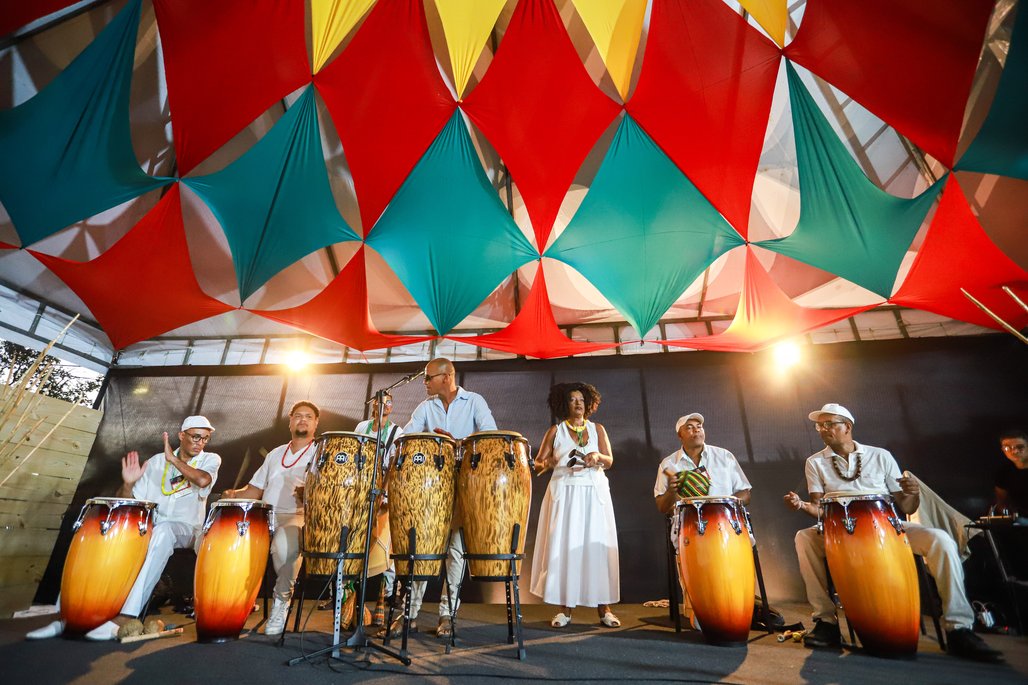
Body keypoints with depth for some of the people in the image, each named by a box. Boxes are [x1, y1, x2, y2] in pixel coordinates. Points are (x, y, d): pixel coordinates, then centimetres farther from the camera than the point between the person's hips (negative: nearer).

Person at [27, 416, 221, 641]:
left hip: (183, 529, -4)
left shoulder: (211, 459, -1)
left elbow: (203, 481, -26)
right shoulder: (156, 461, 9)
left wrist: (173, 459, -15)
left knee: (162, 532, -36)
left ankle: (125, 617, -36)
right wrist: (128, 483, -11)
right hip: (147, 525, 5)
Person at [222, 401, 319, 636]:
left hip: (299, 517, -6)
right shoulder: (275, 454, 23)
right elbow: (255, 489, 25)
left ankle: (282, 599, -12)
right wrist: (236, 494, 4)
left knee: (283, 541, -37)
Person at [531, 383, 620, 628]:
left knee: (597, 545, 1)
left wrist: (597, 456, -18)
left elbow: (610, 461, 3)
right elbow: (538, 461, 4)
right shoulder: (555, 431, 6)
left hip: (594, 493, 1)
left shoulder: (597, 429, 10)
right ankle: (565, 608, 10)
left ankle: (604, 608, 12)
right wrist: (547, 463, -18)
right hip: (564, 493, -1)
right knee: (564, 546, -1)